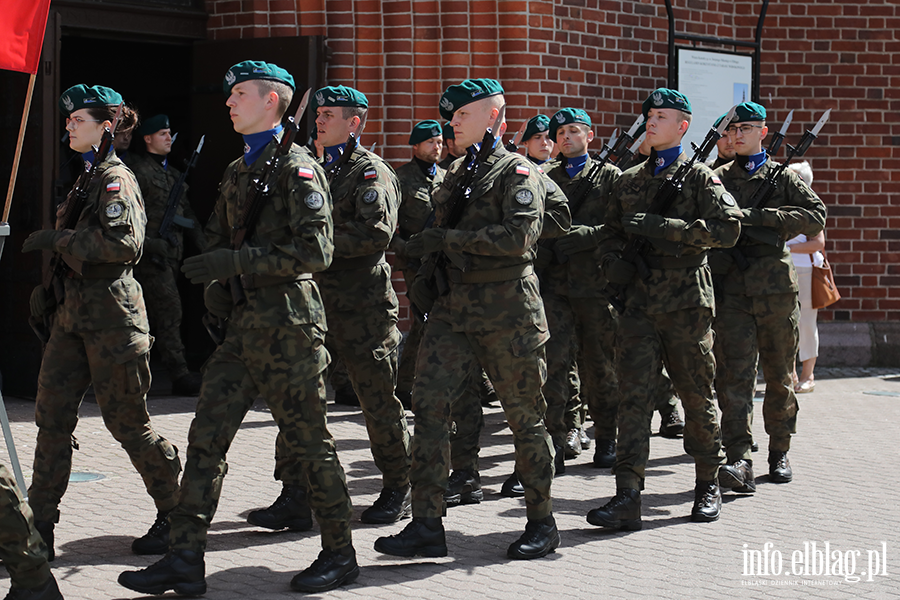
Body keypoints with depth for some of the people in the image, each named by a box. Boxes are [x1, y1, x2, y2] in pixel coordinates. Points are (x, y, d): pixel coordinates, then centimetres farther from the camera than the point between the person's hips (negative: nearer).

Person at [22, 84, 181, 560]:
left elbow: (124, 242, -24)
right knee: (52, 414, 2)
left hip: (111, 312, -9)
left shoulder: (116, 178, -11)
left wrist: (57, 239, -19)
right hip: (73, 310, 9)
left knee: (126, 420, -1)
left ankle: (176, 512, 15)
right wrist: (48, 287, 15)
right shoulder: (86, 177, 17)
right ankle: (40, 525, 6)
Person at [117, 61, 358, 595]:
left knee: (309, 441, 1)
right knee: (208, 435, 3)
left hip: (289, 326, -8)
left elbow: (316, 250, -19)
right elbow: (219, 238, 27)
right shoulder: (237, 172, 17)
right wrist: (216, 286, 8)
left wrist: (238, 261, -20)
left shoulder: (298, 169, -9)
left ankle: (341, 554, 15)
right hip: (244, 325, 8)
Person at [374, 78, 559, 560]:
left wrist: (447, 239, -19)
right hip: (453, 308, 6)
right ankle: (426, 526, -4)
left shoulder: (518, 173, -4)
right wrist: (426, 276, 11)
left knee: (525, 417, 3)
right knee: (428, 404, -6)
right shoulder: (454, 175, 18)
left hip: (508, 313, -6)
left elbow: (520, 235, -20)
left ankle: (542, 524, 17)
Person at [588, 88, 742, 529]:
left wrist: (664, 227, -18)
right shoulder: (629, 181, 16)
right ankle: (627, 497, -10)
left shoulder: (699, 177, 1)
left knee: (696, 394, 6)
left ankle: (708, 486, 23)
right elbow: (610, 232, 25)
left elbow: (728, 227, -13)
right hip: (639, 299, 3)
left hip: (687, 299, -3)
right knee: (634, 393, -6)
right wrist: (612, 261, 3)